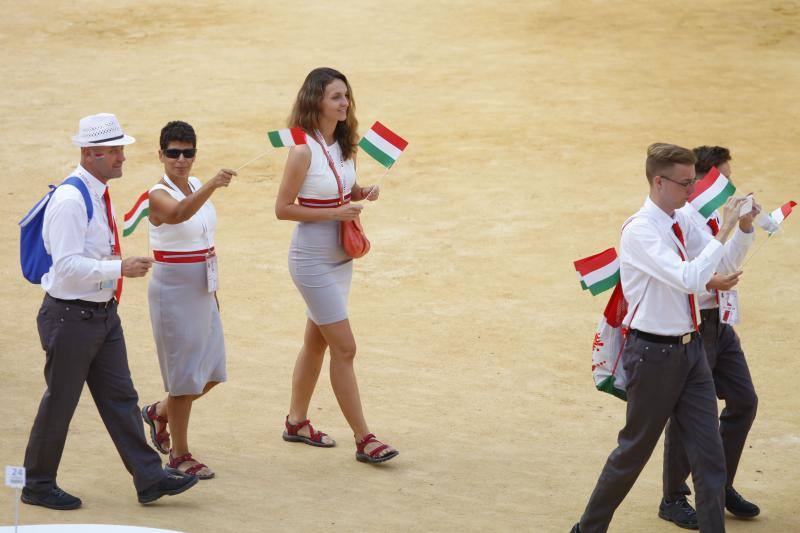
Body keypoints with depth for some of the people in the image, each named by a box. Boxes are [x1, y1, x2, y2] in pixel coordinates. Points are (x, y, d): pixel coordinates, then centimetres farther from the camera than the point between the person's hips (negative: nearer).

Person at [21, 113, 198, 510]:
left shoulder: (99, 194, 9)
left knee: (120, 398, 9)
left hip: (103, 314, 9)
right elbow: (68, 266, -26)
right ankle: (38, 485, 17)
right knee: (59, 403, 3)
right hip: (70, 316, -9)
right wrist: (121, 268, -27)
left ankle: (149, 479, 11)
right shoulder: (70, 200, -21)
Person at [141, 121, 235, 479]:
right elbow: (178, 214, -42)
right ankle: (179, 456, 10)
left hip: (201, 291, 8)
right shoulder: (159, 194, -17)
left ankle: (159, 413, 35)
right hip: (173, 291, -8)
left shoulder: (197, 186, 8)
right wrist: (212, 186, -56)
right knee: (185, 376, -2)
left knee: (211, 373, 13)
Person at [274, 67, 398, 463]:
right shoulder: (304, 150, -18)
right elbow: (283, 208, -16)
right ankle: (363, 439, -1)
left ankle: (296, 422, 31)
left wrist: (363, 193, -4)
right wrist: (334, 213, -21)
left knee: (317, 341, 17)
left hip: (340, 258, 8)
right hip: (313, 262, -8)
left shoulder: (343, 144, 5)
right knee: (344, 348, -6)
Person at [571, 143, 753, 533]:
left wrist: (743, 226, -2)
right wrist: (723, 231, -26)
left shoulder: (680, 222, 5)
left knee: (709, 453, 4)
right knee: (635, 450, 7)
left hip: (689, 349, 7)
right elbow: (690, 279, -30)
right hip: (653, 353, -7)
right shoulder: (639, 231, -19)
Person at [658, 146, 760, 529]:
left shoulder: (714, 216, 6)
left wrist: (745, 227, 6)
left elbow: (731, 264, 19)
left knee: (743, 401, 15)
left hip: (719, 324, 9)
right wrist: (709, 282, -29)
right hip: (690, 325, -9)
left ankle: (721, 487, 30)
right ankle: (673, 500, 18)